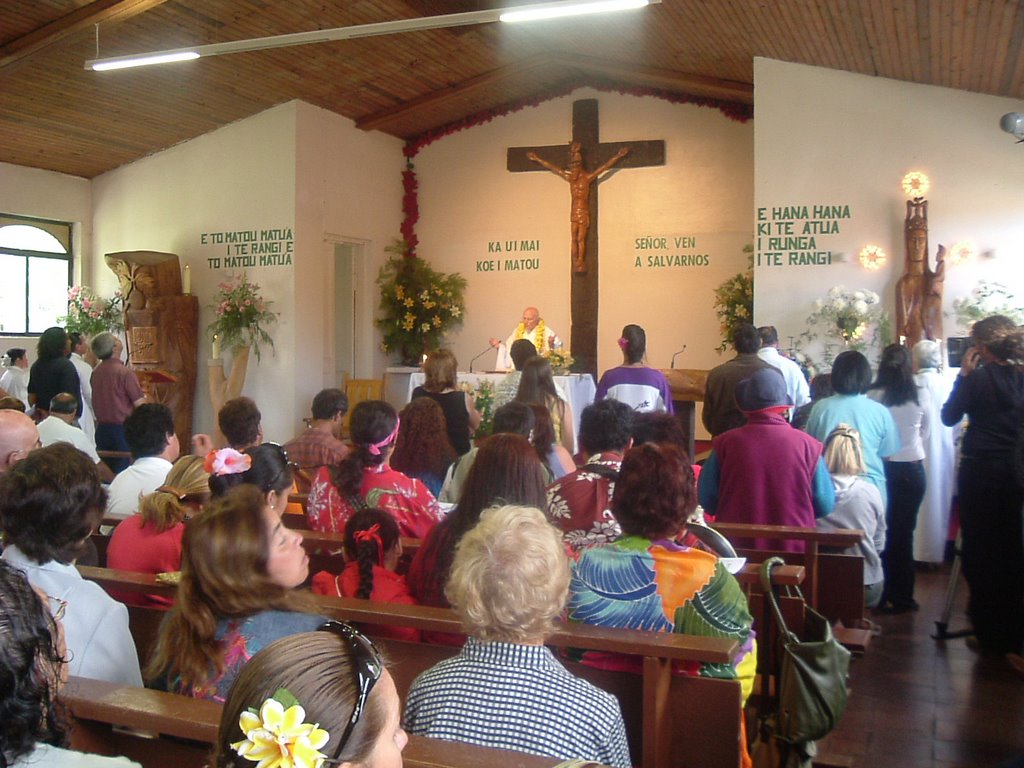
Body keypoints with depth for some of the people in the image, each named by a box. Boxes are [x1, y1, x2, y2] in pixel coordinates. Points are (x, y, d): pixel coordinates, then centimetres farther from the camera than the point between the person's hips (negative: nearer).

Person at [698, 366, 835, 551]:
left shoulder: (725, 443, -7)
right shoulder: (807, 446, -7)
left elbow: (706, 501, 1)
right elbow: (826, 506, 1)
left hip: (737, 550, 0)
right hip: (795, 551, 0)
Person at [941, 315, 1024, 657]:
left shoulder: (977, 378, -12)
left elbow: (949, 416, -2)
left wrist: (963, 374, -1)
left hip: (980, 470, -4)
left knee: (981, 551, 7)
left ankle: (990, 632, 13)